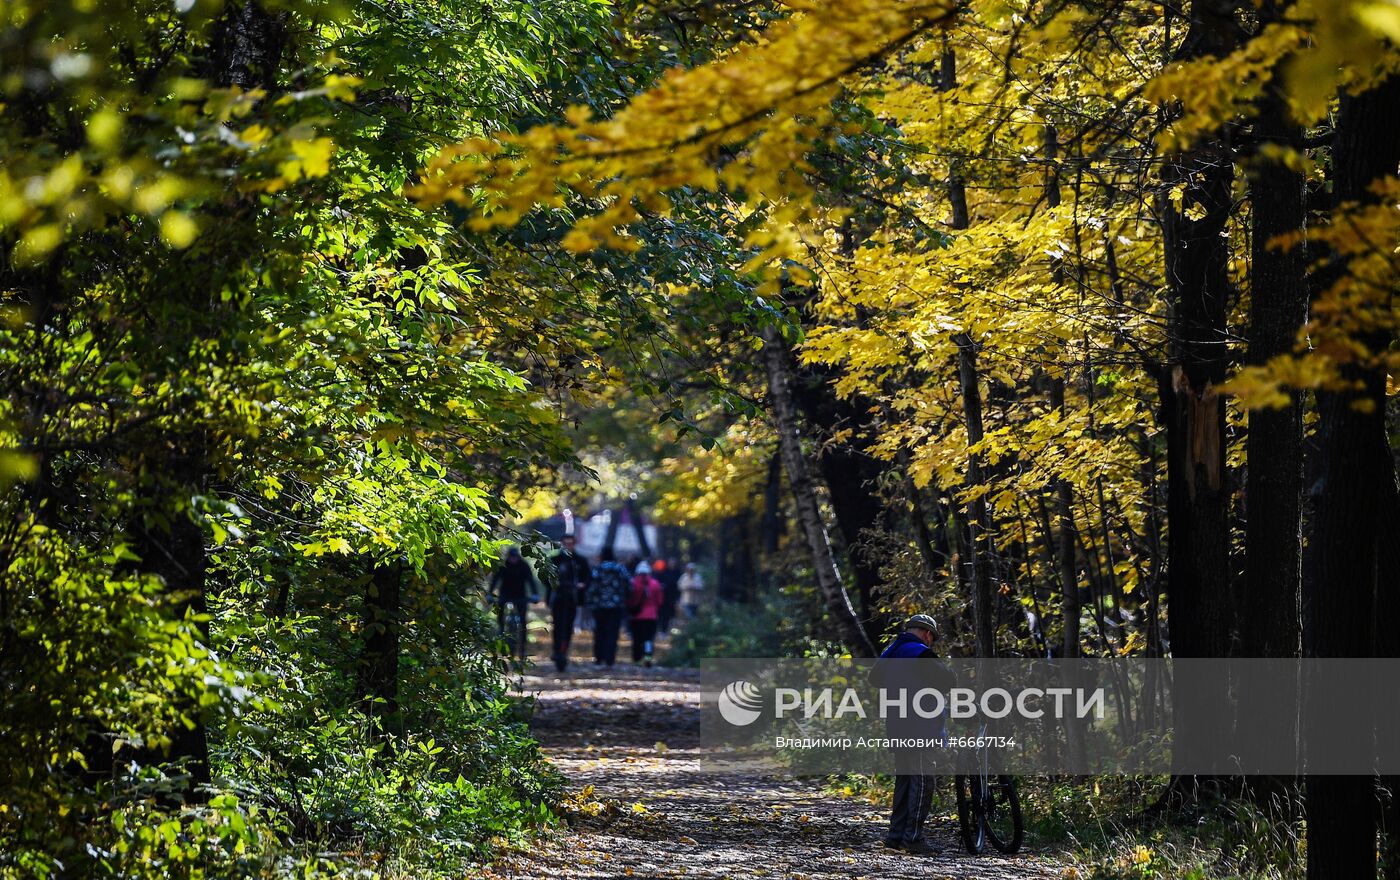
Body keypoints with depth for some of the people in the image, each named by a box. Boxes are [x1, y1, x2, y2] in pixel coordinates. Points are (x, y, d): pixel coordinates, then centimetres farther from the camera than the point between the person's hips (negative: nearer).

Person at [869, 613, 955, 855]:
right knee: (923, 778, -6)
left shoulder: (889, 653, 15)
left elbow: (874, 678, 30)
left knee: (904, 778, 15)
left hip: (895, 724, 9)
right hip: (918, 724, -9)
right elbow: (946, 679, -18)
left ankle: (896, 835, 15)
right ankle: (913, 837, -11)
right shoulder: (920, 653, -11)